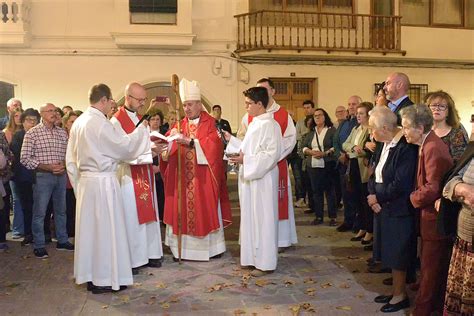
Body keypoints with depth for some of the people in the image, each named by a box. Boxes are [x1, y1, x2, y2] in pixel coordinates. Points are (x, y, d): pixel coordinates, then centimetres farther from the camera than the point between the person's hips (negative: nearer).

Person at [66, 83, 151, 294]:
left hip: (85, 181, 9)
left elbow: (71, 159, 14)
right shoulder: (100, 122, -16)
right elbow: (124, 144, -13)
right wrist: (142, 130, 0)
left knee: (89, 227, 14)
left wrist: (78, 183, 19)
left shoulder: (78, 122, 11)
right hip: (103, 181, -9)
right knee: (105, 228, 0)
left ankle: (90, 276, 24)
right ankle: (104, 279, 9)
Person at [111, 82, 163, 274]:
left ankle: (148, 253, 23)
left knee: (147, 215, 12)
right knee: (131, 218, 0)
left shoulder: (140, 118, 13)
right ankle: (131, 260, 10)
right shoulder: (116, 121, -13)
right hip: (129, 177, -8)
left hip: (145, 175, 8)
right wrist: (150, 152, -25)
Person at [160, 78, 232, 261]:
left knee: (205, 210, 3)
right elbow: (168, 151, 3)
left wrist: (190, 141, -22)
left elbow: (214, 145, -16)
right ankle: (184, 247, 12)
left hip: (203, 178, -3)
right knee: (182, 210, 3)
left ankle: (211, 246, 15)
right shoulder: (180, 125, 11)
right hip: (183, 178, 4)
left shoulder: (210, 123, 0)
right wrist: (171, 138, -19)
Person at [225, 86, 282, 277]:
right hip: (250, 177, 9)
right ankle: (253, 257, 25)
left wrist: (246, 160, -21)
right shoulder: (254, 123, 13)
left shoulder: (269, 125, -15)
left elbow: (272, 154, -21)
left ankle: (266, 262, 9)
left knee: (262, 218, -1)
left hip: (262, 179, -9)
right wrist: (231, 139, 15)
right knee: (250, 218, 14)